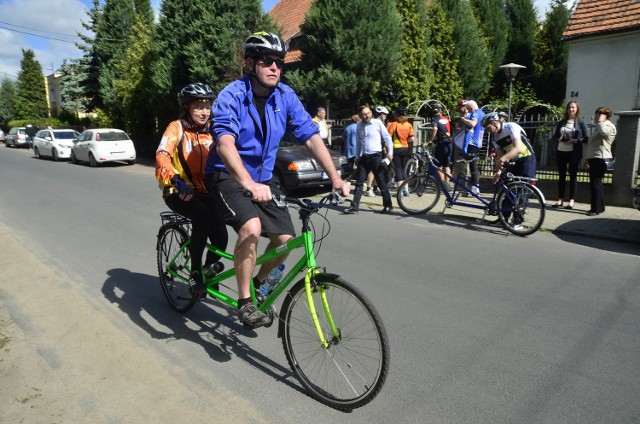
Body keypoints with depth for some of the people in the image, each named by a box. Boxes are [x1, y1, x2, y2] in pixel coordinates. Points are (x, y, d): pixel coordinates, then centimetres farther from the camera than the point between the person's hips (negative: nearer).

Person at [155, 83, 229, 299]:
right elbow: (162, 156, -24)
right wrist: (176, 180, -43)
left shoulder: (211, 131, 5)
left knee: (220, 237, -17)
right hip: (178, 192, -4)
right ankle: (195, 273, -17)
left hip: (204, 192, 4)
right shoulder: (177, 127, -8)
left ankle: (209, 269, 17)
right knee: (202, 216, -35)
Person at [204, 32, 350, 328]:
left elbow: (311, 136, -7)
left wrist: (335, 178, -18)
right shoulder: (232, 96, -19)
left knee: (285, 239, -5)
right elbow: (225, 143, -34)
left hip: (264, 176, 5)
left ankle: (259, 284, 25)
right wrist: (250, 185, -49)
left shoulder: (285, 97, -4)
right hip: (228, 175, -5)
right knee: (252, 227, -30)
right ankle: (244, 301, -10)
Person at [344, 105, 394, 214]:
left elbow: (387, 137, -3)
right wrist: (357, 157, 15)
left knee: (381, 183, 2)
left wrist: (390, 152, -9)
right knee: (359, 183, 3)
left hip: (376, 156, -4)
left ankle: (388, 205, 13)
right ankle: (354, 206, 7)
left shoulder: (377, 122, -5)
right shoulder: (359, 125, 9)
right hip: (364, 157, 5)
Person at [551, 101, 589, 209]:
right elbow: (554, 136, 11)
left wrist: (574, 141, -16)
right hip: (561, 152, 3)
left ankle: (571, 200, 3)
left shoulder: (580, 123, 2)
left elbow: (586, 138, -2)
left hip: (574, 153, -3)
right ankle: (560, 200, 12)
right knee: (561, 176, 6)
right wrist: (559, 139, -10)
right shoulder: (561, 122, 12)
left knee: (573, 176, 0)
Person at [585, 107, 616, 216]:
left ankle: (596, 209, -7)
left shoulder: (608, 125, -6)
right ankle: (600, 207, 21)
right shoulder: (599, 126, 25)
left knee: (595, 183, -10)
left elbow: (603, 131, -32)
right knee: (596, 184, 13)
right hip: (594, 158, 10)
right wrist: (588, 158, 22)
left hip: (600, 159, -10)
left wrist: (600, 120, -17)